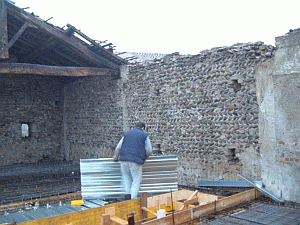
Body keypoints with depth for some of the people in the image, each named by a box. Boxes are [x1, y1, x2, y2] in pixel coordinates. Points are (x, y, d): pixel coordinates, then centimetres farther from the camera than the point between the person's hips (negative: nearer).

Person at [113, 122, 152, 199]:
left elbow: (118, 147, 19)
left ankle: (127, 194, 11)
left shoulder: (126, 134, 20)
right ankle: (133, 198, -2)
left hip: (124, 160, 4)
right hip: (136, 161, -3)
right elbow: (149, 150, 6)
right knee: (136, 180, 5)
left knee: (126, 176, 21)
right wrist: (144, 157, 24)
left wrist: (115, 156, 33)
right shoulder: (144, 135, 9)